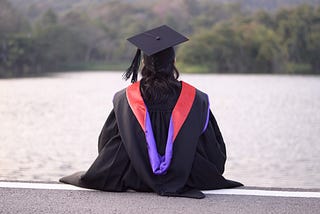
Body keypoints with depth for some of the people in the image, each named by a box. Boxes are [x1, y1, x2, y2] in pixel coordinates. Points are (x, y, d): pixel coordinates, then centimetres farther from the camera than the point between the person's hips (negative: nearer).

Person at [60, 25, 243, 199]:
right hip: (185, 177, 0)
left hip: (138, 180, 0)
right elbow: (217, 154, 1)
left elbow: (106, 145, 3)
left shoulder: (125, 98, -6)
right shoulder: (194, 98, -7)